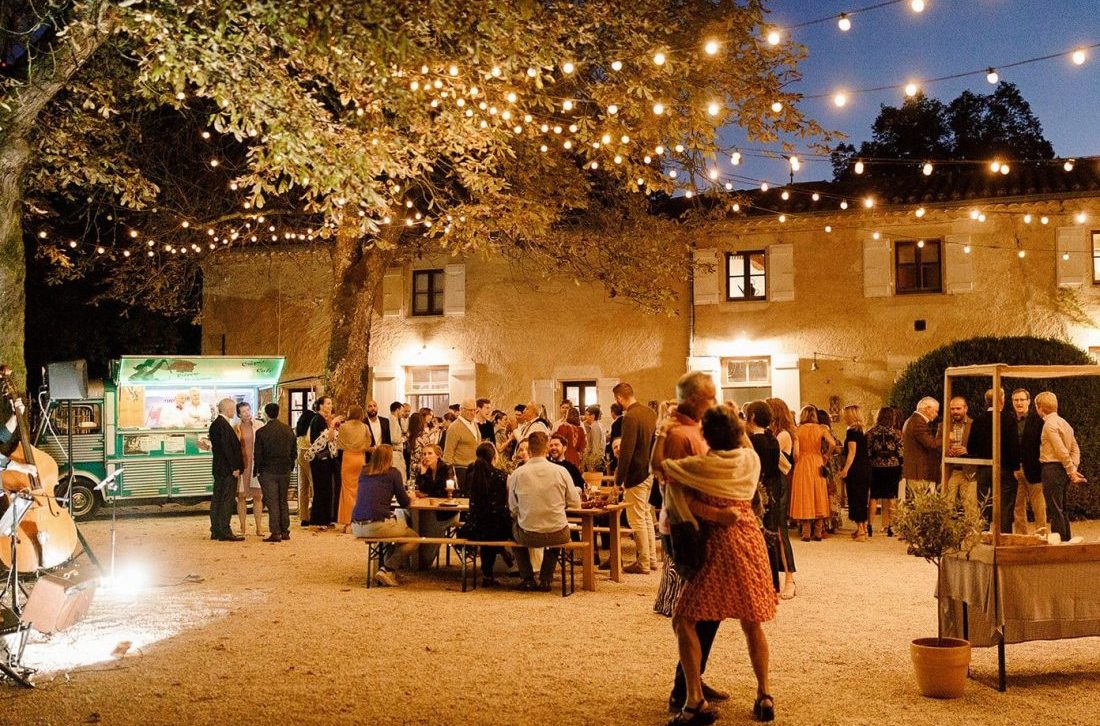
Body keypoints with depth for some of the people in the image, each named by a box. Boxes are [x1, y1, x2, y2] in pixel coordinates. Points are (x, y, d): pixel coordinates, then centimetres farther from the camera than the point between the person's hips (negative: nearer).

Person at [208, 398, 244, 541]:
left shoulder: (215, 424, 14)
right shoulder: (223, 425, -16)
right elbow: (227, 448, -20)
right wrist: (234, 467, -17)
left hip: (219, 469, 10)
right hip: (227, 470, -10)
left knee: (217, 499, 11)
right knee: (226, 500, -7)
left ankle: (216, 531, 16)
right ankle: (225, 532, -6)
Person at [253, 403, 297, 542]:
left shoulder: (261, 432, -11)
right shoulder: (289, 430, 3)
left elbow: (258, 454, -8)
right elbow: (294, 452, 7)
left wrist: (257, 470, 3)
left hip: (268, 472, -4)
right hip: (285, 471, 4)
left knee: (272, 503, -1)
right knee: (283, 501, 13)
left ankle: (276, 533, -4)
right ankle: (285, 531, 15)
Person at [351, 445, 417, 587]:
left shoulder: (363, 472, 15)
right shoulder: (393, 473, 0)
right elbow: (404, 502, 5)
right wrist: (408, 496, 27)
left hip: (356, 527, 7)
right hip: (377, 525, -7)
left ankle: (388, 568, 22)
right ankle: (387, 570, 0)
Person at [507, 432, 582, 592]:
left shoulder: (516, 474, -8)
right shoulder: (560, 471, -8)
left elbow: (513, 509, 1)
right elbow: (576, 503, 0)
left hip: (528, 536, -1)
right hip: (558, 536, 1)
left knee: (514, 528, 34)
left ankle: (528, 579, 30)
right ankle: (545, 579, 31)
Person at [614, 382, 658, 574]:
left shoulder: (630, 417, -20)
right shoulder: (650, 413, 7)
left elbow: (626, 451, -21)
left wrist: (619, 479, -15)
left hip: (636, 474, -9)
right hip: (650, 471, 9)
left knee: (637, 520, 1)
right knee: (646, 516, 19)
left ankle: (643, 563, 7)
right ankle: (652, 559, 25)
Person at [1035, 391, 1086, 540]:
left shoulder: (1050, 424, -13)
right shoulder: (1063, 422, 15)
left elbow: (1062, 451, -17)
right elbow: (1075, 448, 14)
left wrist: (1071, 471, -11)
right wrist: (1074, 468, 7)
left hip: (1052, 468, -9)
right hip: (1062, 470, 9)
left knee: (1054, 511, -6)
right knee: (1061, 510, 16)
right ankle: (1066, 541, 21)